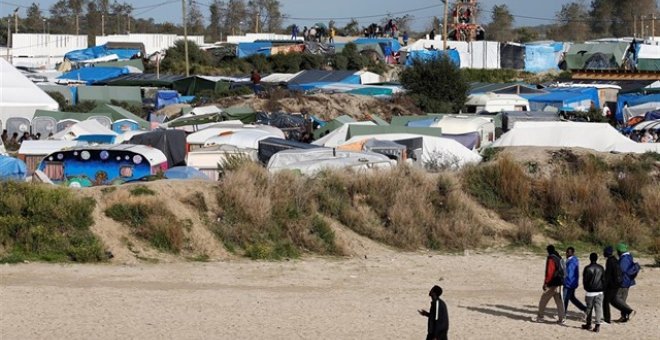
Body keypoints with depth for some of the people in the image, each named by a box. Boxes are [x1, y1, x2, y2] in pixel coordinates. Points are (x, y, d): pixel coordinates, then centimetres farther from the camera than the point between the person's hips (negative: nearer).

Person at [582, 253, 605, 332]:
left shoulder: (587, 268, -9)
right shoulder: (601, 268, 1)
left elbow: (584, 280, -4)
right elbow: (603, 279, 7)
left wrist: (586, 288, 13)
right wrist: (603, 289, 18)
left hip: (590, 292, -3)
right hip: (599, 291, 3)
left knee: (589, 308, 9)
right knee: (598, 308, 1)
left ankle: (588, 324, 19)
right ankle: (598, 324, -9)